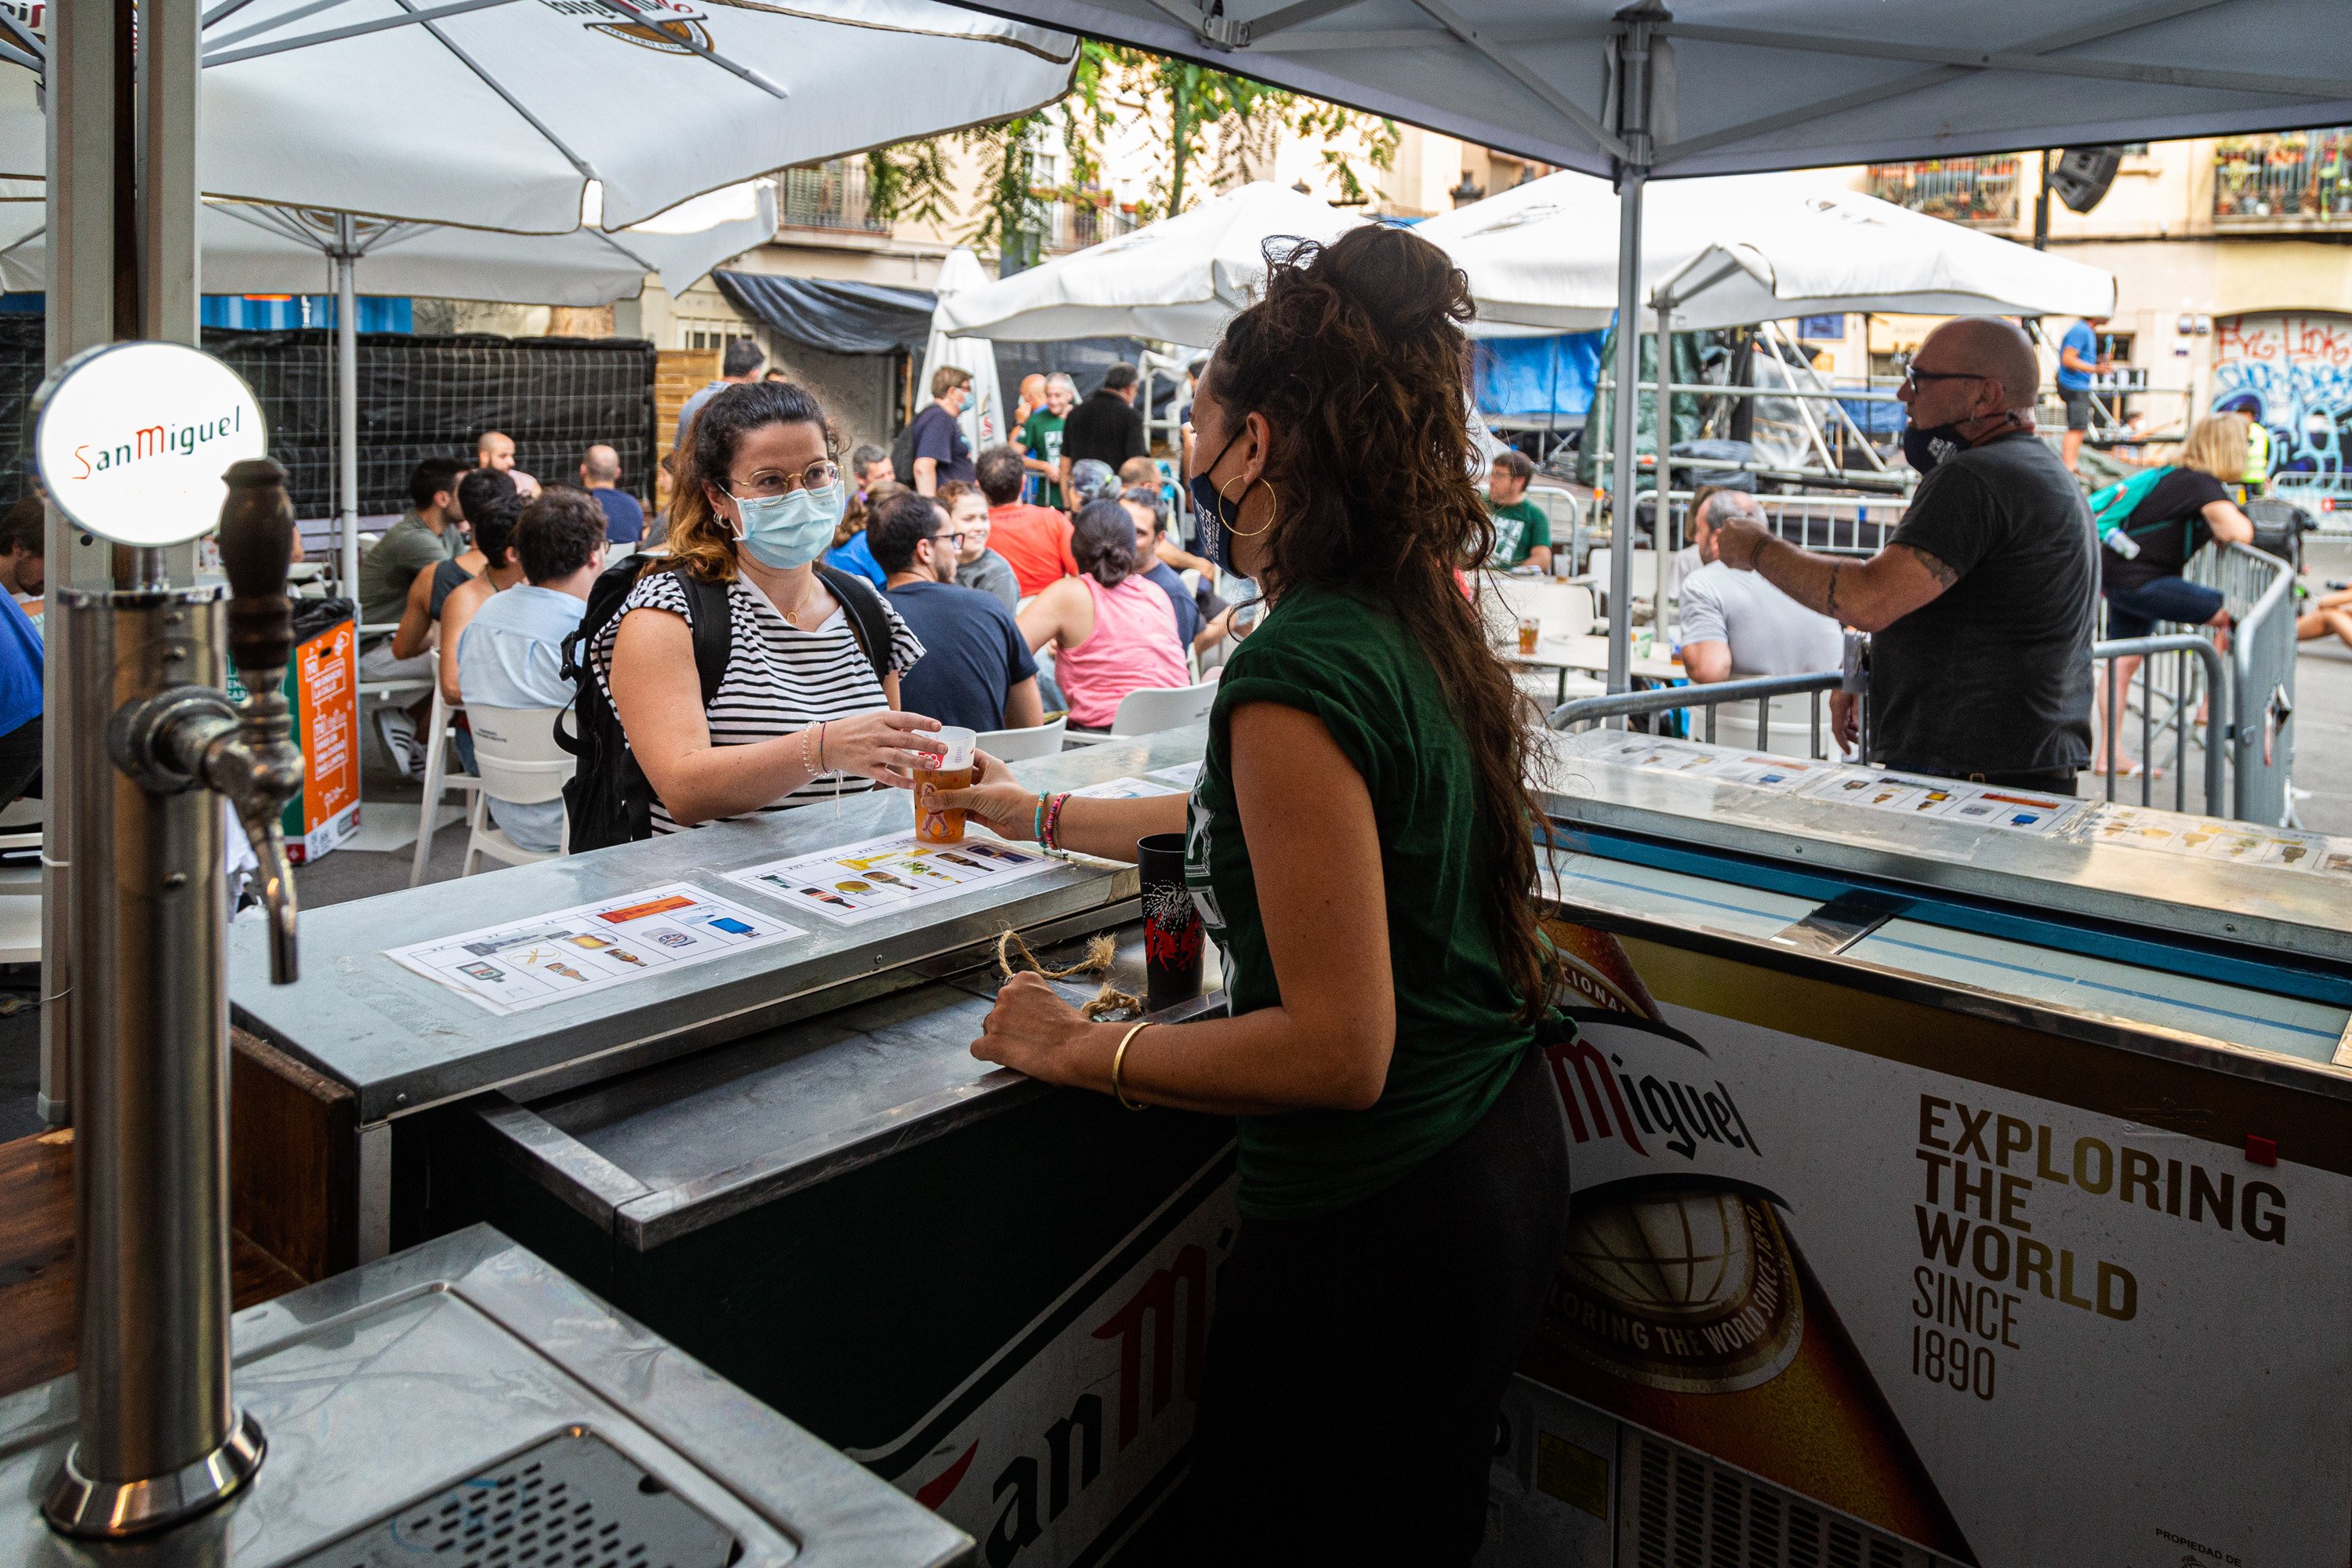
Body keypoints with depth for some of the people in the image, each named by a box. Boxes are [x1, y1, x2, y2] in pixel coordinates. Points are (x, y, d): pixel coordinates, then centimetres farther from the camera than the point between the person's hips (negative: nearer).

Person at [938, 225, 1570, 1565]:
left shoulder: (1298, 674, -25)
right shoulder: (1424, 624, 3)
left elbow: (1337, 1050, -27)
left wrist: (1082, 1048, -15)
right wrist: (1033, 815, 30)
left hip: (1375, 1217, -8)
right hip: (1504, 1153, 9)